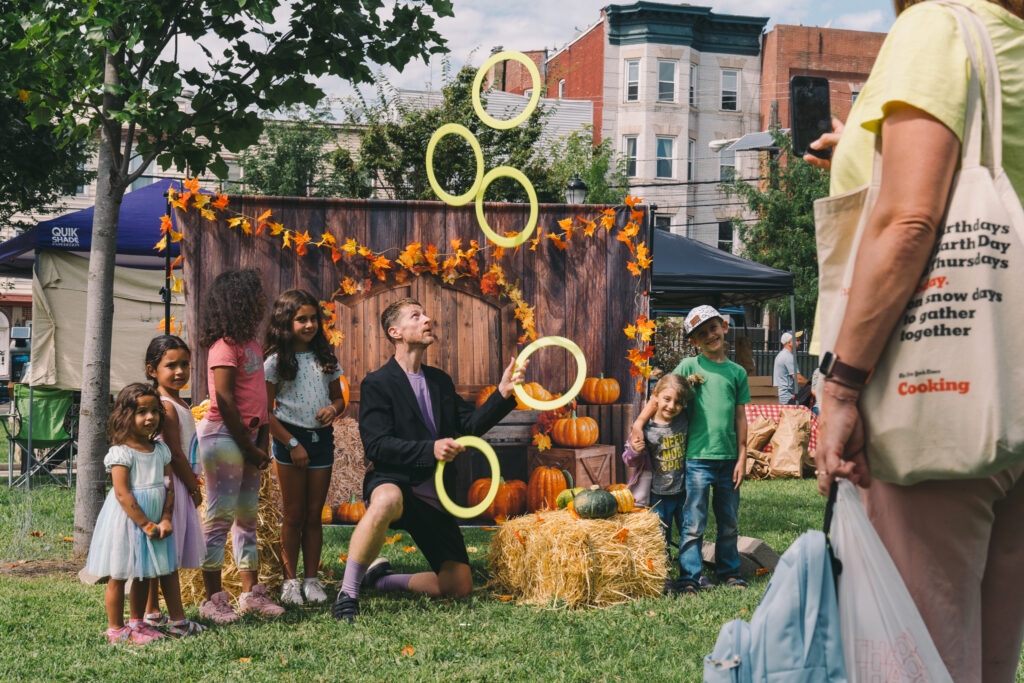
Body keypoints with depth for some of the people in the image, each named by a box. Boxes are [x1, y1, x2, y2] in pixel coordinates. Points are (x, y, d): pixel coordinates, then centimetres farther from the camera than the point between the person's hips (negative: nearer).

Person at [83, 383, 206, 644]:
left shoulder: (160, 449, 7)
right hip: (126, 522, -7)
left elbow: (168, 487, 7)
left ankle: (136, 623, 26)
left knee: (143, 574, 14)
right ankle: (115, 628, 11)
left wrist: (166, 519, -7)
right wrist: (146, 525, -18)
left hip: (154, 522, 7)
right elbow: (122, 494, -18)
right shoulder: (121, 453, -13)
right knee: (118, 575, 1)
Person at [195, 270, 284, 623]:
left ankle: (251, 593, 19)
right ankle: (213, 600, 1)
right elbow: (225, 401, -17)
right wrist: (249, 447, -12)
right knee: (220, 517, -5)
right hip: (223, 436, -9)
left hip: (246, 437, 9)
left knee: (247, 517, 12)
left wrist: (262, 443, 6)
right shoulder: (226, 345, -13)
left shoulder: (252, 343, 14)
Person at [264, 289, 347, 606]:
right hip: (290, 439, -4)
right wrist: (292, 443, -11)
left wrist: (333, 408, -7)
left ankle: (311, 579, 15)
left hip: (321, 438, 4)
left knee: (314, 514, 8)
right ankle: (291, 580, 12)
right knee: (294, 515, 2)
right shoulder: (275, 362, -5)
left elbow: (338, 397, 17)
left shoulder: (325, 359, 9)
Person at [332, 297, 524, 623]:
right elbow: (376, 446, -14)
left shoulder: (440, 381, 18)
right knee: (387, 501, -44)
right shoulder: (377, 383, -3)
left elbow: (471, 424, 8)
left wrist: (503, 393, -7)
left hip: (435, 498, 6)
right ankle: (347, 594, -30)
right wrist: (430, 449, -25)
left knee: (459, 587, 0)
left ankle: (381, 578, 23)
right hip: (393, 482, -6)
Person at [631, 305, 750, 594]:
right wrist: (639, 422, -16)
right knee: (694, 524, -2)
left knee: (729, 523, 13)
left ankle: (729, 571, 27)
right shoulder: (689, 367, 1)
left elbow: (740, 416, 9)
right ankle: (689, 578, 5)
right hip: (698, 458, -3)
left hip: (727, 459, 3)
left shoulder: (737, 372, 9)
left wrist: (742, 457, 6)